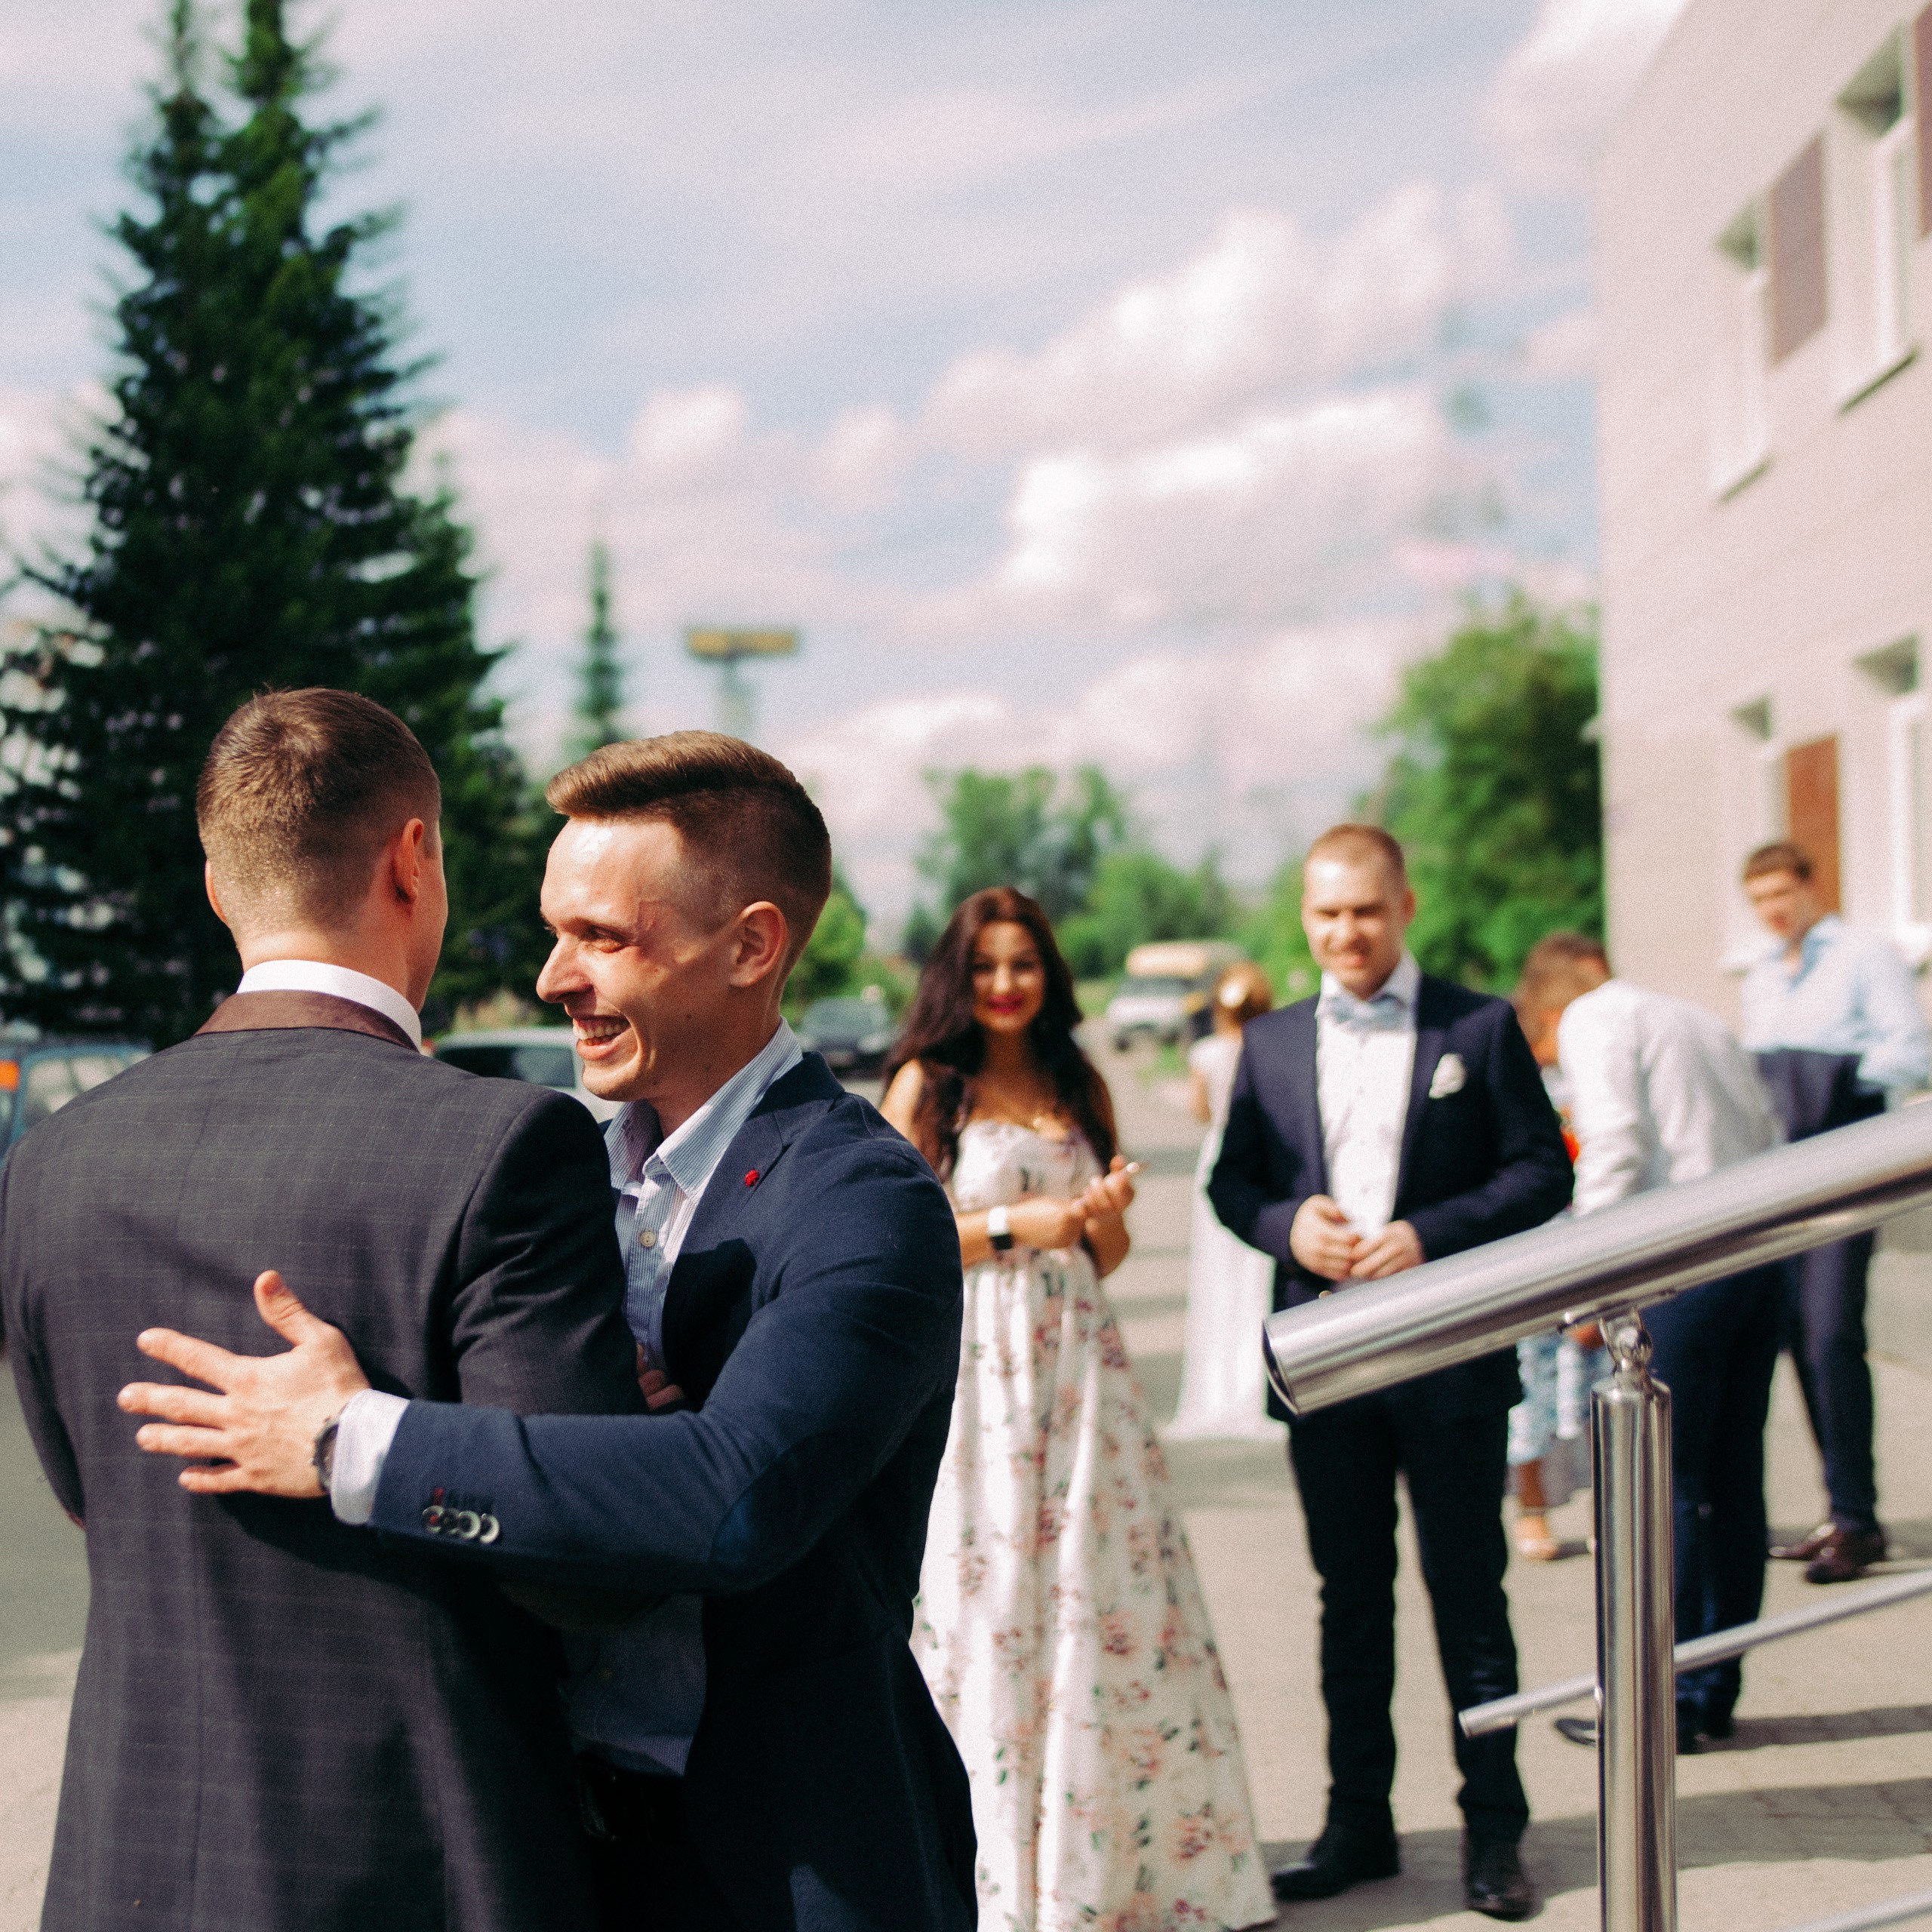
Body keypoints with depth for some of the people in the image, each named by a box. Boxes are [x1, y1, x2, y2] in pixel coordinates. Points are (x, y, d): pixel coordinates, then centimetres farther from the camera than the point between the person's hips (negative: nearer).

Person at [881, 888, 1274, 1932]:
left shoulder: (1081, 1086, 15)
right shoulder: (926, 1085, 1)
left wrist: (1107, 1217, -3)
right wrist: (1012, 1225, -12)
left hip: (1077, 1362, 4)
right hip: (972, 1367, -4)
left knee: (1109, 1594, 2)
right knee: (989, 1600, -3)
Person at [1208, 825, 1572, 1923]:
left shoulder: (1481, 1027, 0)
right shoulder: (1271, 1043, 9)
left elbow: (1543, 1172, -4)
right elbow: (1231, 1179, 11)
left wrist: (1431, 1234, -16)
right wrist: (1287, 1223, -10)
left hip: (1449, 1352, -3)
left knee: (1470, 1596, 5)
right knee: (1351, 1598, 11)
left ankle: (1494, 1829, 16)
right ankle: (1360, 1821, 22)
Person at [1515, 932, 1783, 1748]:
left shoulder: (1592, 1018, 1)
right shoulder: (1700, 1021, 24)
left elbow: (1615, 1145, -11)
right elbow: (1769, 1139, 18)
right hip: (1759, 1251, 8)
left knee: (1662, 1481, -2)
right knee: (1732, 1480, 12)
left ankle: (1666, 1698, 2)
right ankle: (1715, 1687, 19)